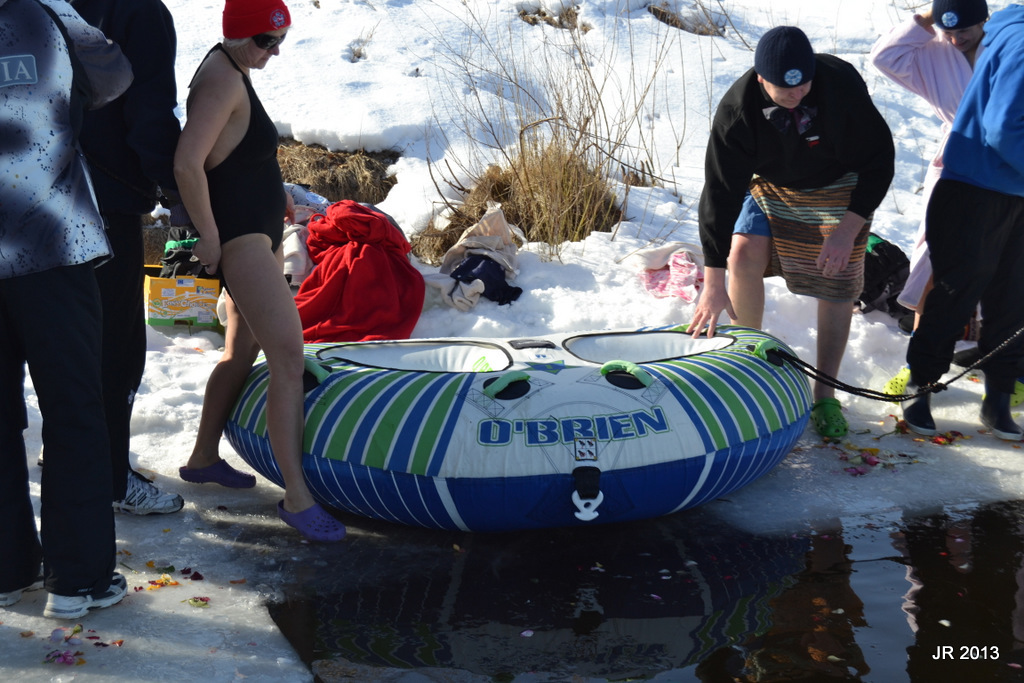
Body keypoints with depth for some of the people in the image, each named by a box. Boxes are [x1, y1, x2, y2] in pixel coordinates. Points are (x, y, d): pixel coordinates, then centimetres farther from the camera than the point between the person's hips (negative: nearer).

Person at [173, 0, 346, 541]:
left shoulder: (234, 71, 14)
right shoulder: (222, 80, -18)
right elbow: (186, 164, -28)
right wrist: (208, 236, -20)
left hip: (260, 232, 11)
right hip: (240, 237, -11)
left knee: (241, 352, 19)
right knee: (288, 356, -16)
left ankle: (202, 459, 34)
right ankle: (297, 497, -14)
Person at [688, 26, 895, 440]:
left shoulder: (842, 84, -31)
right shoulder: (737, 109, -29)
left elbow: (879, 161, -17)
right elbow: (720, 190, -28)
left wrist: (849, 227, -25)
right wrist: (713, 283, -30)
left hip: (840, 189, -1)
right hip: (770, 184, 1)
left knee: (837, 284, -6)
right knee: (743, 255, -18)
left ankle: (825, 395, 6)